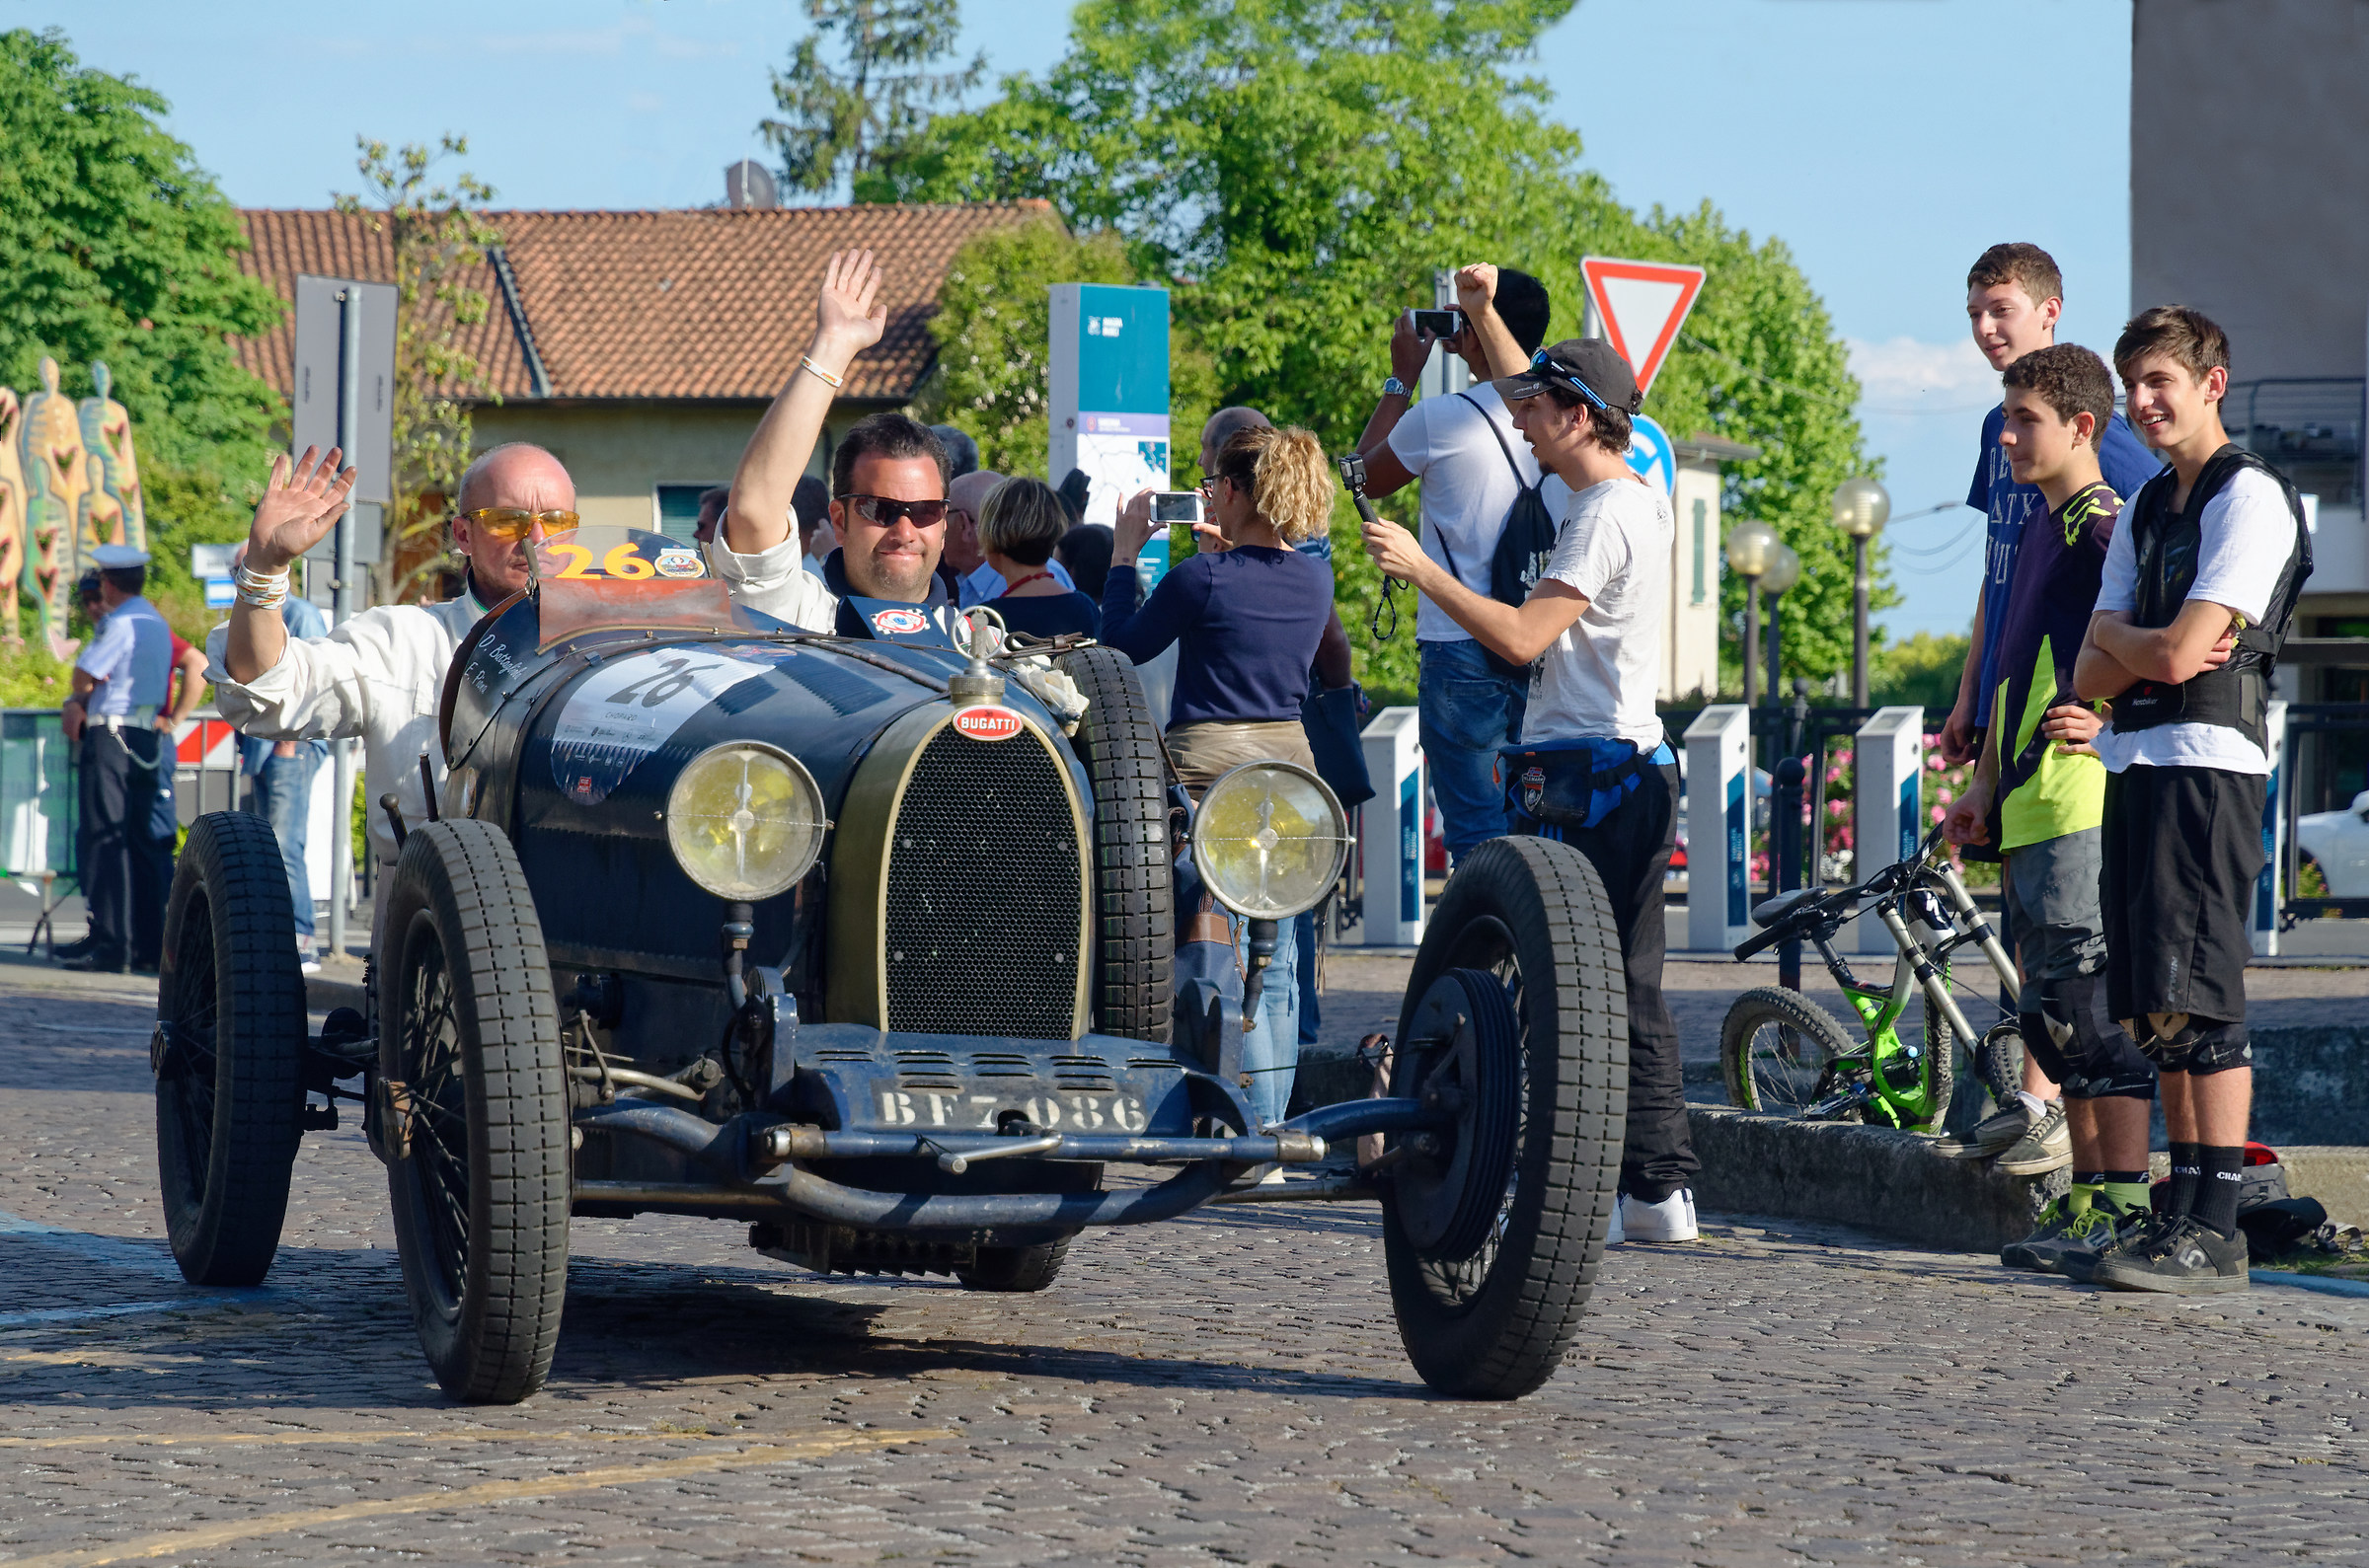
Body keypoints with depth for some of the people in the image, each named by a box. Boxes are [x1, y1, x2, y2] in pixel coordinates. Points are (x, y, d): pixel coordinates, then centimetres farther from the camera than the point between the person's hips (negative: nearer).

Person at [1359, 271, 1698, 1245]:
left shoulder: (1605, 517, -14)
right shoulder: (1641, 499, 15)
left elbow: (1522, 636, -23)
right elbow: (1538, 398, 33)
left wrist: (1421, 569, -19)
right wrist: (1485, 319, 32)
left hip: (1585, 774, -10)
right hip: (1636, 766, 10)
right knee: (1629, 987, 9)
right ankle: (1661, 1189, 9)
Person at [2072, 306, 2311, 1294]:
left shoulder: (2250, 497, -7)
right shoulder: (2143, 512, 21)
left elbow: (2177, 655, -16)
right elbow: (2092, 677, 14)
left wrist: (2115, 637, 3)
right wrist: (2146, 645, -6)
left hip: (2207, 761, -9)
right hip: (2132, 763, 9)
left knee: (2199, 995, -13)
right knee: (2155, 1007, 8)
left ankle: (2217, 1231, -14)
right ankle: (2183, 1212, 12)